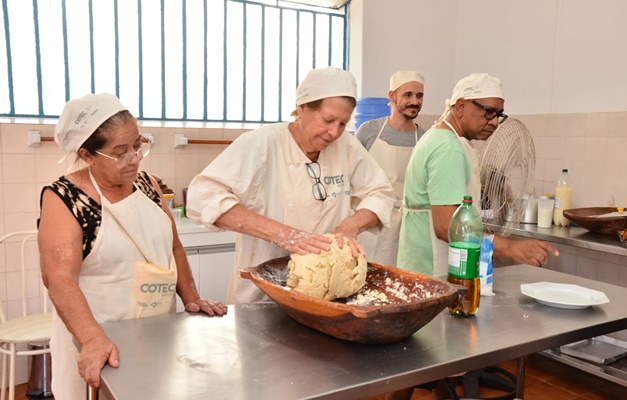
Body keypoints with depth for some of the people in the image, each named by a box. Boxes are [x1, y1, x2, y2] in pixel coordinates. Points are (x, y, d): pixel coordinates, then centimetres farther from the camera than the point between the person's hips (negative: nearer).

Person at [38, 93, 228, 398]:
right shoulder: (63, 199, -13)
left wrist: (191, 299, 0)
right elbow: (59, 278, -23)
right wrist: (93, 339, -35)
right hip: (102, 341, -5)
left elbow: (172, 246, 9)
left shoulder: (145, 183, 2)